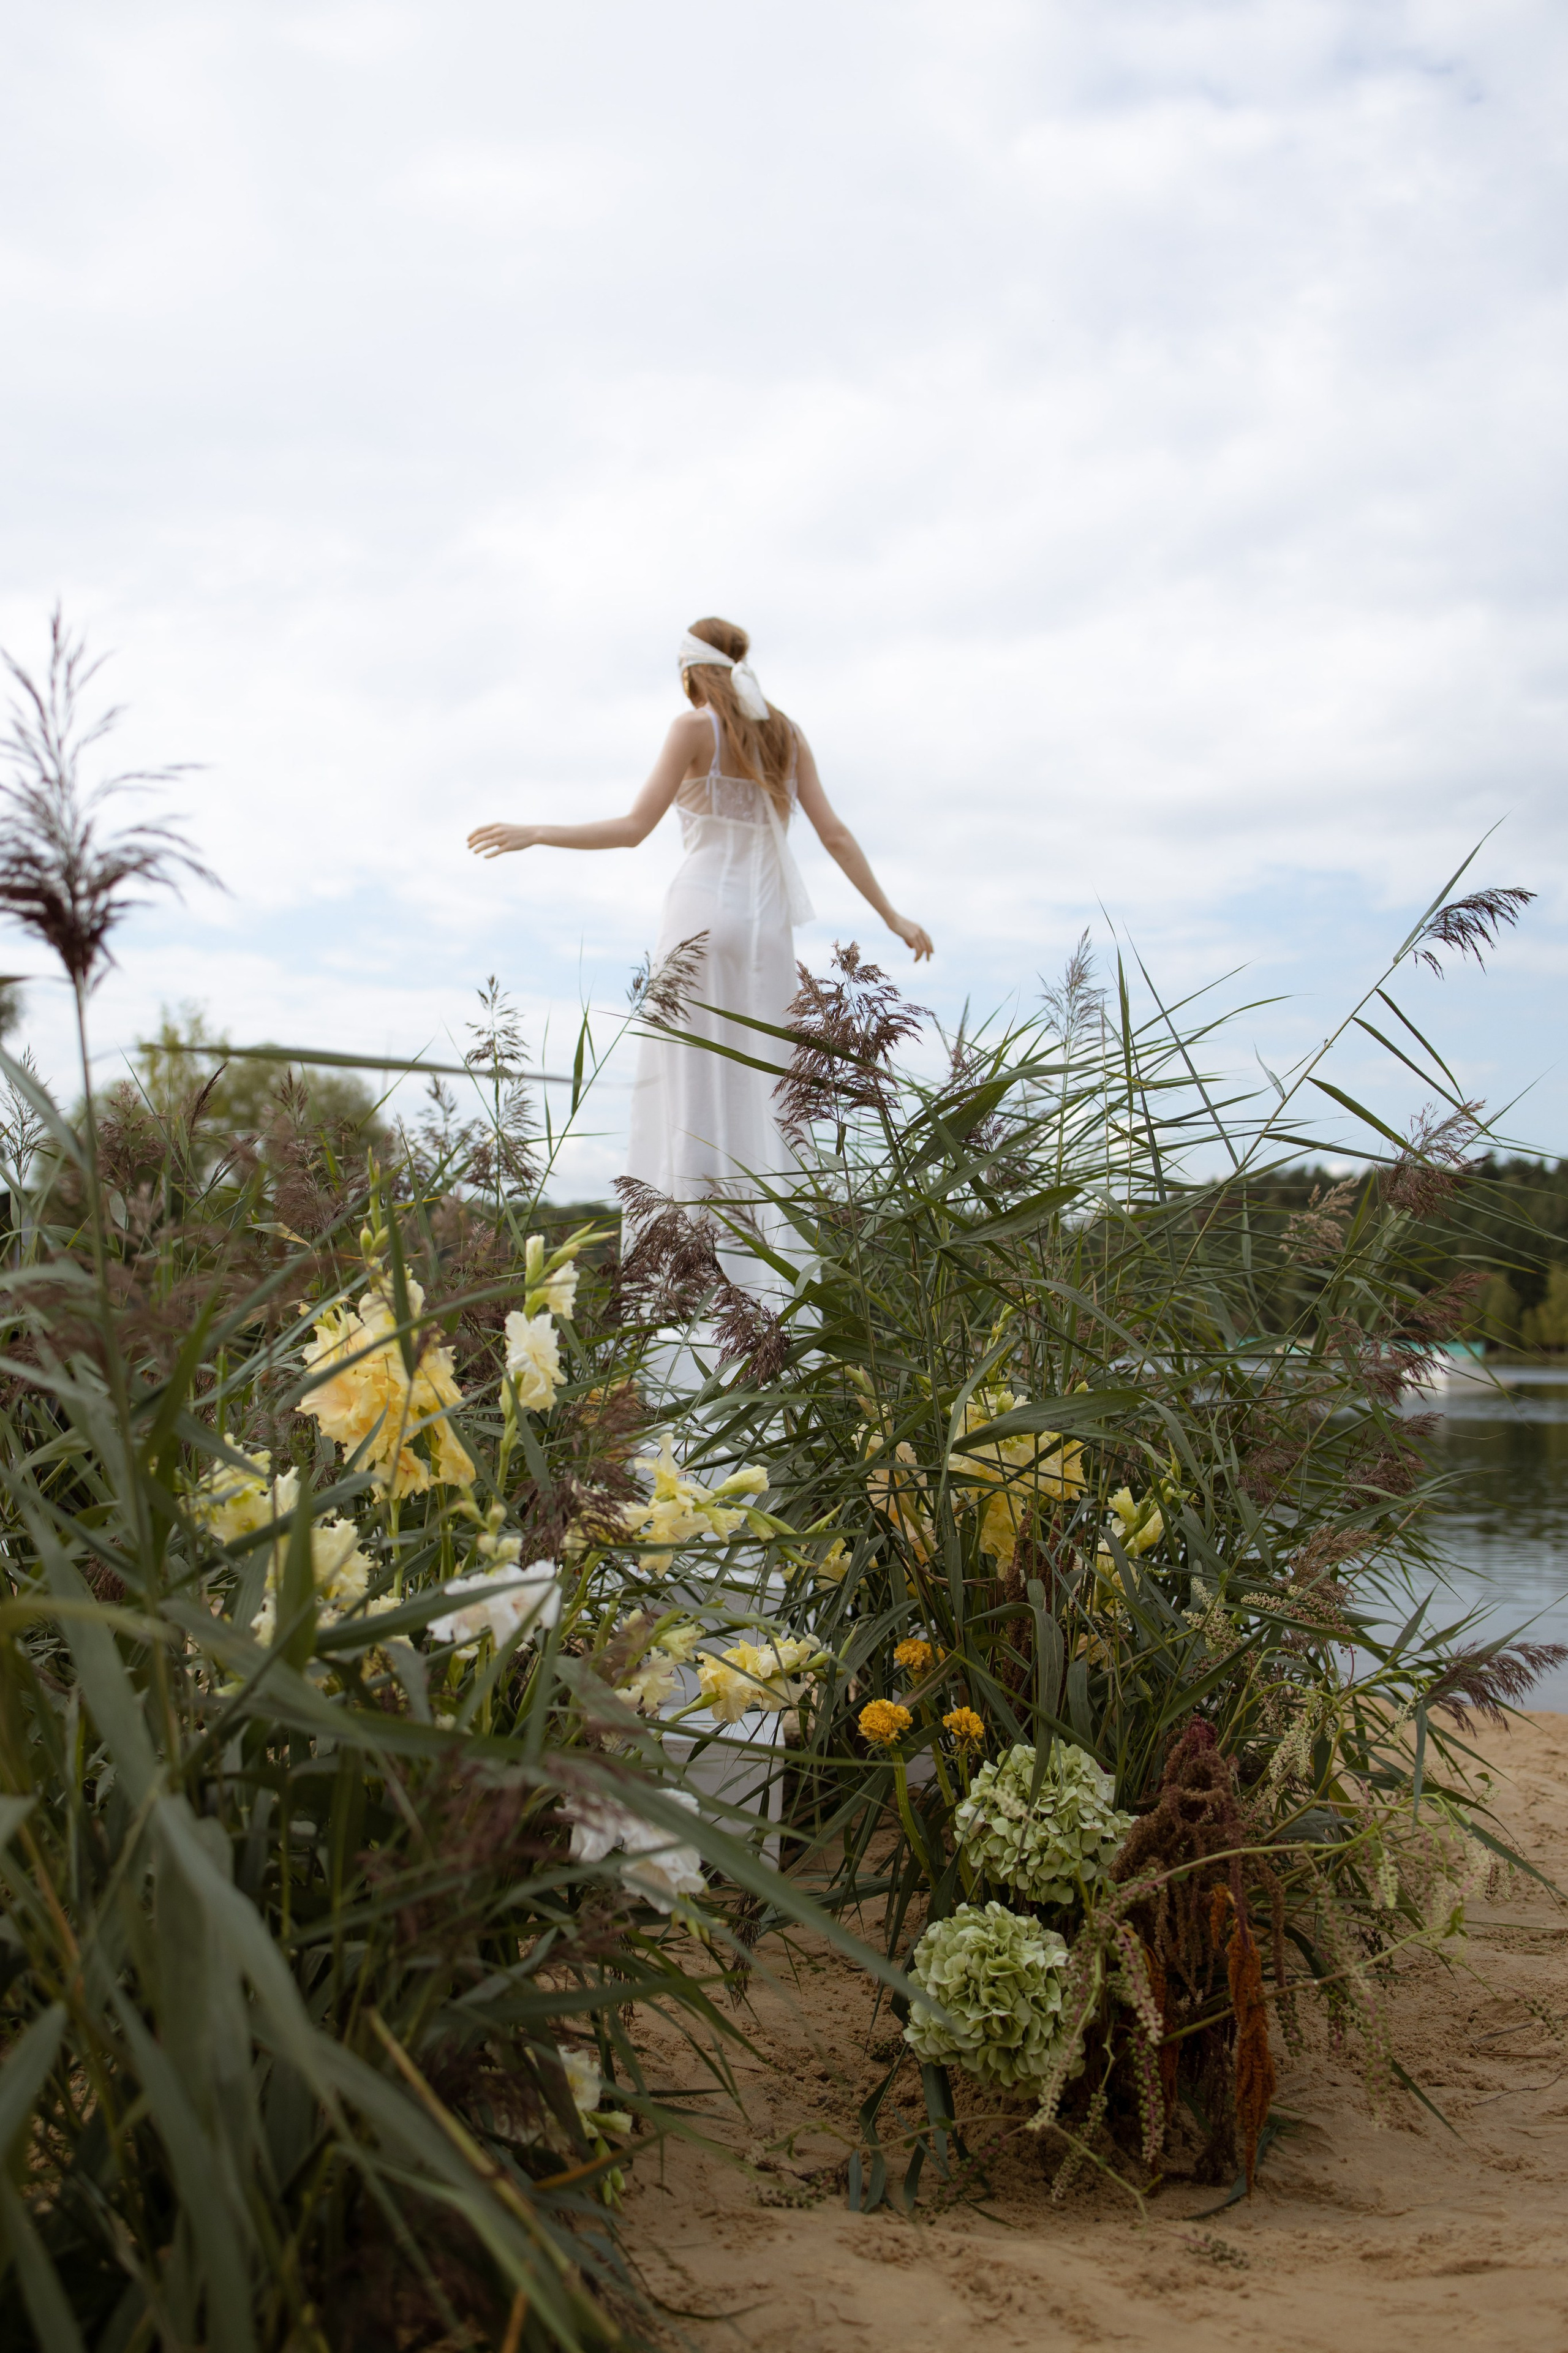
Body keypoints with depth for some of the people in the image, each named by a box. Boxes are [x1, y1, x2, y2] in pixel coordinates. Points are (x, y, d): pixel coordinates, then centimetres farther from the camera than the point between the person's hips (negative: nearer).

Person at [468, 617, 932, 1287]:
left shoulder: (696, 726, -1)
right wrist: (892, 916, 14)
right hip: (768, 923, 5)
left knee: (691, 1087, -4)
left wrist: (533, 834, -2)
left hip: (704, 911, -5)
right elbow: (835, 835, 8)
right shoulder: (787, 735, 13)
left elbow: (634, 828, -8)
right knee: (754, 1092, 6)